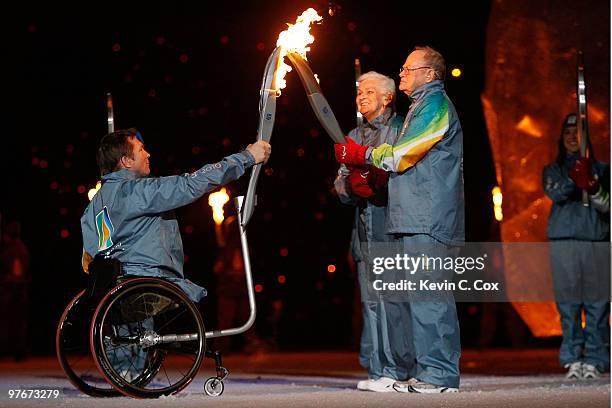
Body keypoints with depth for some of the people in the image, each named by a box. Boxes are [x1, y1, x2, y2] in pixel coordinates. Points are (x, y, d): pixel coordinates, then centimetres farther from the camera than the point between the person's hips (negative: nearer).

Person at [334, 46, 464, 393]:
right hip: (416, 221, 10)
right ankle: (428, 372, 14)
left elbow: (402, 155, -12)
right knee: (420, 295, 10)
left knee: (429, 294, -11)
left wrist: (362, 155, 0)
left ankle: (439, 375, -10)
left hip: (430, 220, -10)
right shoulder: (422, 107, 26)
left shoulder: (436, 104, -6)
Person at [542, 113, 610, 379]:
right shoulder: (553, 170, 17)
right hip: (563, 243, 0)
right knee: (568, 303, -3)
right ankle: (572, 359, 0)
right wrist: (573, 179, -24)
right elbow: (555, 193, -5)